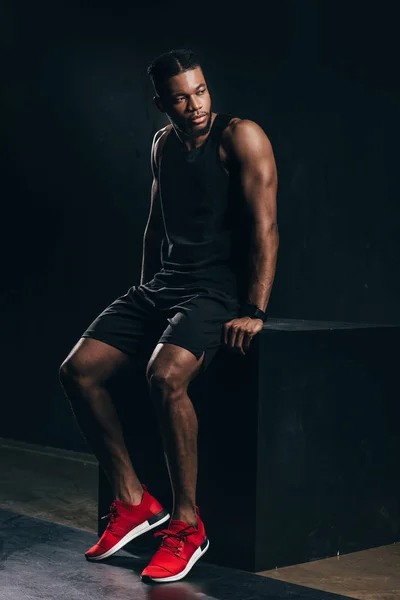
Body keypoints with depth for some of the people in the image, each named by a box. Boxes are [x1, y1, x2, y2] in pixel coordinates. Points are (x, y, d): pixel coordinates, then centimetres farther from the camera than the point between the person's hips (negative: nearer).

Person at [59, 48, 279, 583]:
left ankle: (188, 524, -18)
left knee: (166, 375, -34)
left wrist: (255, 313, -20)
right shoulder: (163, 144, 15)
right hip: (162, 282, 8)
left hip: (218, 287, -7)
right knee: (78, 370, -8)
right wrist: (145, 296, 19)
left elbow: (265, 226, -14)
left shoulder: (241, 137, -8)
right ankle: (133, 502, 3)